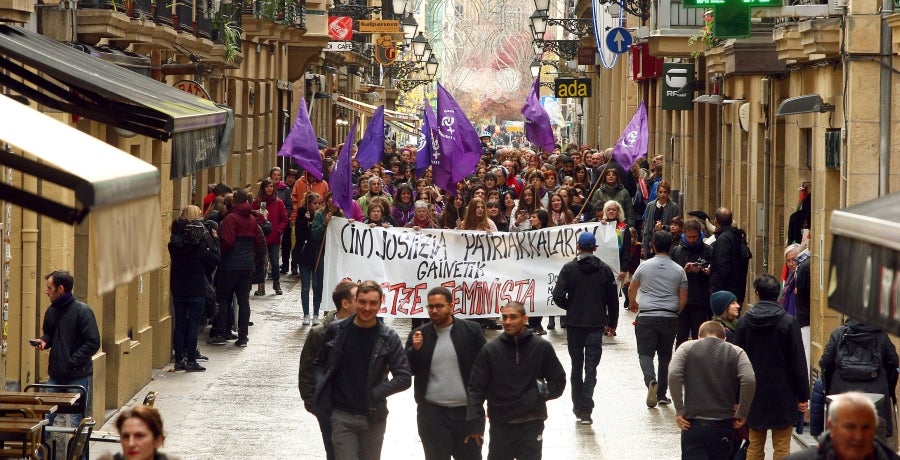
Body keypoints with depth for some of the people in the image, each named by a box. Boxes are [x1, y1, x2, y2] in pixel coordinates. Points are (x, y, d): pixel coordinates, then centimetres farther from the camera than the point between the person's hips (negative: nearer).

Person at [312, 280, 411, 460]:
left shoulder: (388, 338, -2)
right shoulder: (336, 331, 1)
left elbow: (404, 378, -3)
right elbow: (319, 364, 14)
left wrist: (375, 393, -10)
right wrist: (322, 388, -3)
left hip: (373, 418, 1)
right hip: (342, 417, -1)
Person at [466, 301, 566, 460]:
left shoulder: (542, 347, -2)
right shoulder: (490, 350, -2)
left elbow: (558, 381, 6)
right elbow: (476, 388, -1)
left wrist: (541, 394, -11)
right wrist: (475, 423, -8)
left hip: (532, 423, -1)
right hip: (501, 424, 1)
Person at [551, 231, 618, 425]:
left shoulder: (569, 269, -5)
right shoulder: (605, 270, -1)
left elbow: (558, 296, -12)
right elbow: (613, 299, 3)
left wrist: (570, 307, 8)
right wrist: (612, 322, 15)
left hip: (574, 323, 0)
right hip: (596, 324, 0)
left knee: (576, 366, 14)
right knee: (591, 368, -1)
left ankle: (578, 407, 19)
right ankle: (586, 410, -12)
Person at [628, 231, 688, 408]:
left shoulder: (644, 266, -1)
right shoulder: (678, 270, 1)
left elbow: (632, 289, 11)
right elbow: (683, 298, 3)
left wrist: (633, 304, 32)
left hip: (647, 316, -2)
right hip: (670, 318, 2)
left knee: (645, 353, 1)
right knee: (665, 355, 12)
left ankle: (651, 380, -27)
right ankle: (662, 394, 14)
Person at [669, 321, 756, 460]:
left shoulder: (687, 348, 6)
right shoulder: (736, 352, 7)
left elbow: (674, 374, -11)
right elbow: (749, 380, -10)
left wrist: (679, 410, -6)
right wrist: (742, 414, -3)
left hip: (693, 424, -1)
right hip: (723, 426, 1)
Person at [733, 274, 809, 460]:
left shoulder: (744, 322, 0)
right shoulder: (788, 322, -9)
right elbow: (798, 361, -8)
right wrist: (803, 396, -2)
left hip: (754, 394, 3)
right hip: (782, 395, -3)